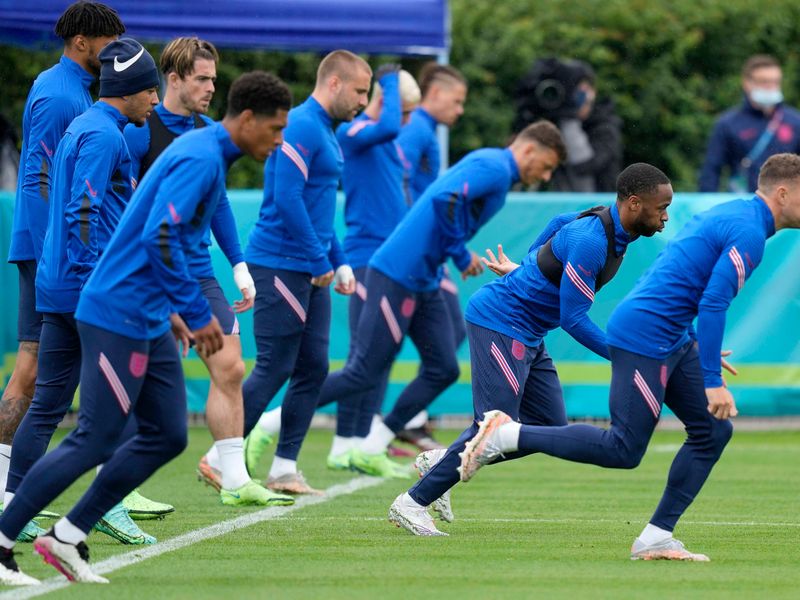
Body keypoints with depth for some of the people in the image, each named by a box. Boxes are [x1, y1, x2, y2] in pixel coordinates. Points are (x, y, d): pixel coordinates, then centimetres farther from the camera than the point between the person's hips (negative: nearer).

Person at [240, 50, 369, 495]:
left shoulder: (327, 133, 18)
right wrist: (321, 262, -17)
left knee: (313, 369, 7)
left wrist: (340, 262, 17)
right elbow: (287, 199, -22)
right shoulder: (302, 127, -14)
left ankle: (284, 469, 11)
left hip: (311, 272, 10)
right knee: (274, 369, -7)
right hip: (282, 265, -10)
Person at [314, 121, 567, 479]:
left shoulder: (490, 166, 18)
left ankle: (371, 450, 11)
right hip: (397, 278, -10)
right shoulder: (494, 168, -13)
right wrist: (460, 255, -16)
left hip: (423, 284, 10)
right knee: (364, 375, -8)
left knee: (443, 369, 7)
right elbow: (446, 198, -27)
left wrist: (461, 255, 9)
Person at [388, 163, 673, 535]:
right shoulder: (590, 241, -25)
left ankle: (440, 463, 14)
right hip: (499, 323, -10)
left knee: (551, 427, 6)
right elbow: (573, 318, -24)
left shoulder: (608, 223, 5)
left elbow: (560, 223, 26)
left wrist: (525, 268, 34)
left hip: (527, 335, 10)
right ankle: (414, 503, -4)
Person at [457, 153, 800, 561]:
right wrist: (712, 381, -22)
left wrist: (699, 345, 27)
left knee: (713, 431, 7)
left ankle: (656, 538, 8)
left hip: (670, 340, 10)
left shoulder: (727, 214, 16)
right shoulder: (749, 233, -15)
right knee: (624, 450, -7)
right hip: (644, 339, -10)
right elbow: (712, 305, -22)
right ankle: (508, 434, -3)